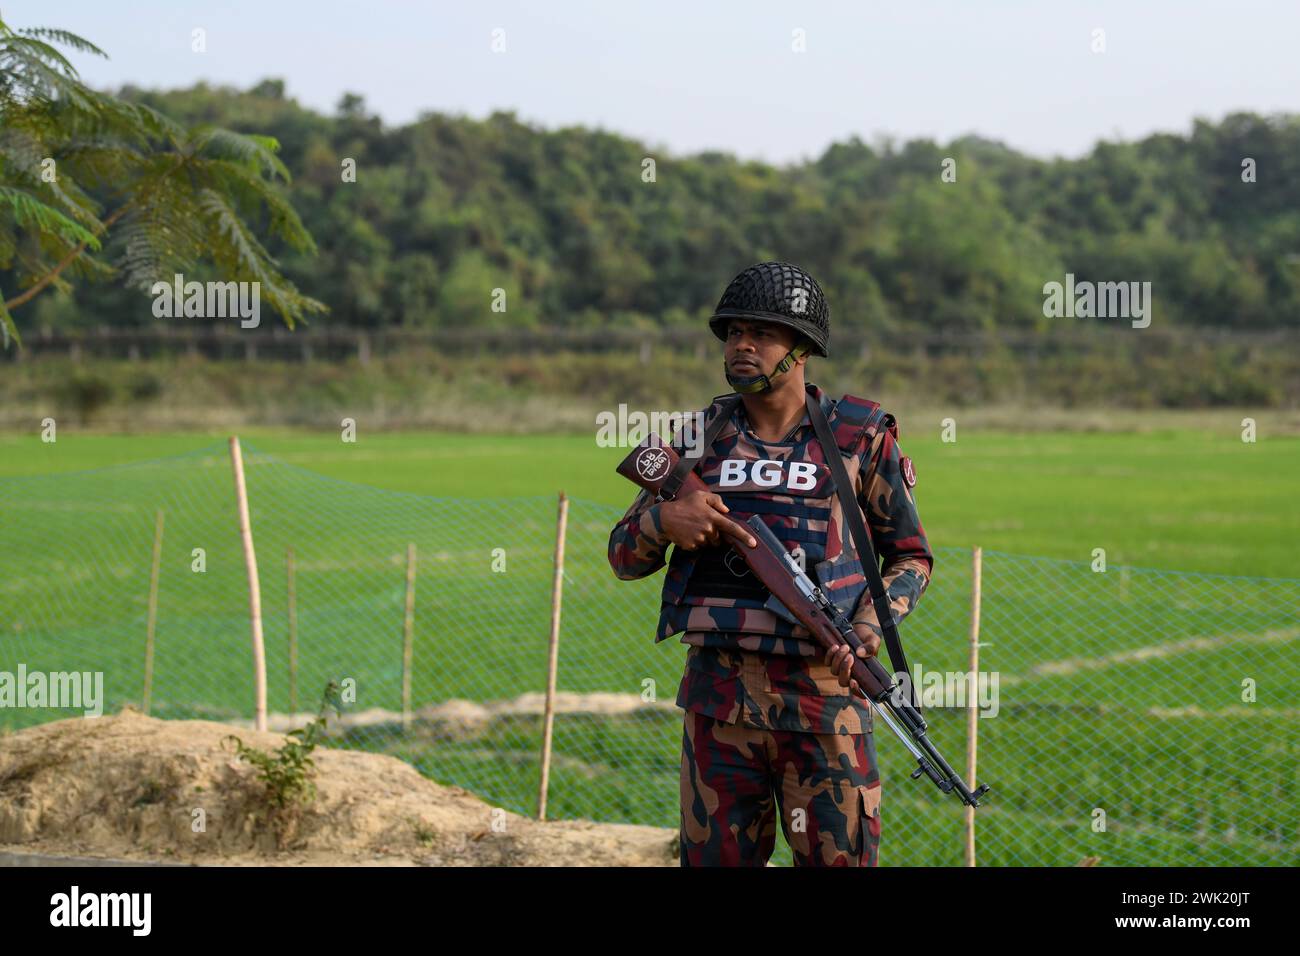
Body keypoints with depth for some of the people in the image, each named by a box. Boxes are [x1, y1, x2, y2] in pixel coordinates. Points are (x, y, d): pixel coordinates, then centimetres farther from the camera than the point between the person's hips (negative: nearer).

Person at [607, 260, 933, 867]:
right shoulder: (700, 435, 9)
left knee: (842, 859, -2)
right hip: (717, 697, 2)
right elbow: (624, 557, 13)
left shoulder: (859, 437, 3)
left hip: (823, 694, -2)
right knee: (715, 859, 7)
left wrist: (871, 625, -8)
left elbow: (911, 556, 11)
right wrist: (662, 520, -10)